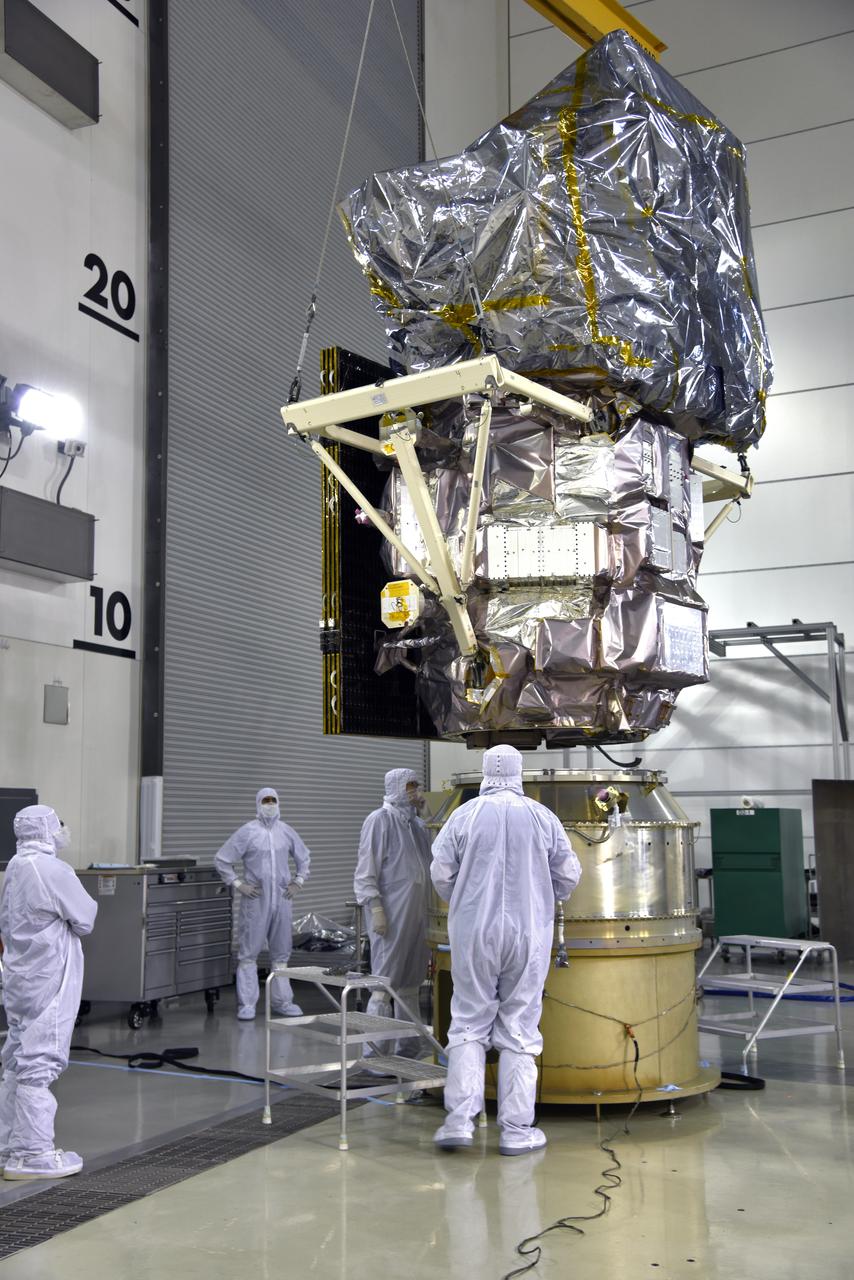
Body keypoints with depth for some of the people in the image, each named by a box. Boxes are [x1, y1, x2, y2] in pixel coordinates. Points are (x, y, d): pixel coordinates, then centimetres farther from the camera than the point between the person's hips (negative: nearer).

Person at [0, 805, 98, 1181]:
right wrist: (87, 902, 7)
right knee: (40, 1062, -2)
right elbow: (84, 921, -10)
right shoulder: (52, 870, -18)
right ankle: (33, 1154, 3)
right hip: (48, 982, -9)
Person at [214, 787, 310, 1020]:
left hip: (282, 899, 4)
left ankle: (281, 1001, 19)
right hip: (255, 900, -4)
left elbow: (304, 857, 22)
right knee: (249, 953, -1)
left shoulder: (286, 831, 8)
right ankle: (247, 1004, 5)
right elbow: (221, 860, -1)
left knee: (281, 952, 10)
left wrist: (299, 881, 12)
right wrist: (238, 884, -6)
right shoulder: (247, 831, -4)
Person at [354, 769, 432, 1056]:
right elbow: (366, 870, -11)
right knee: (384, 985, -7)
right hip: (391, 917, -8)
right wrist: (376, 908, -17)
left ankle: (407, 1052, 21)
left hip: (416, 916, 8)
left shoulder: (418, 825, 16)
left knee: (410, 986, 13)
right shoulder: (380, 820, -7)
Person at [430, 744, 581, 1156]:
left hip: (474, 933, 0)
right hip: (528, 933, 0)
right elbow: (569, 874, 2)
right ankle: (516, 1129, 9)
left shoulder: (465, 815, -3)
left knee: (469, 1023, 9)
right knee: (519, 1029, 7)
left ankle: (460, 1118, 2)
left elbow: (441, 872, -3)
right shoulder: (542, 817, -1)